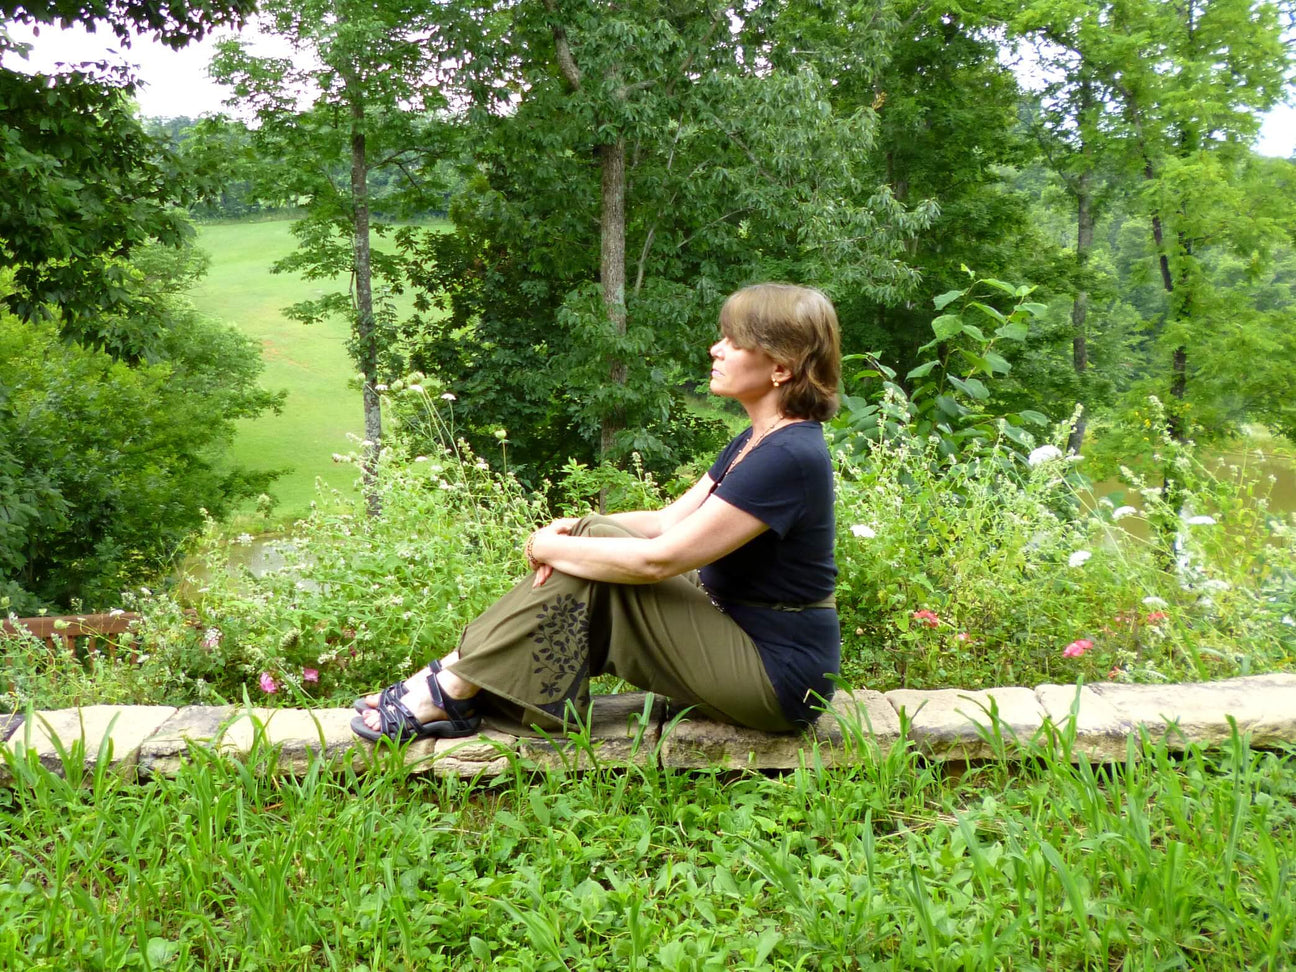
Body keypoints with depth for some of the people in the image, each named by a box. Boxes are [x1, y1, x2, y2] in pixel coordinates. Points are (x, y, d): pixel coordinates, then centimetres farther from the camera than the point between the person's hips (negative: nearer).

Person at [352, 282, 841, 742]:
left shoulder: (788, 457, -24)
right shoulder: (758, 440, 9)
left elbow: (659, 558, -25)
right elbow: (669, 522, 8)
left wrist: (549, 547, -12)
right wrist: (572, 528, -8)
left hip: (776, 677, -9)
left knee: (591, 559, -16)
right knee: (589, 541, -2)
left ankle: (448, 694, -7)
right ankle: (456, 683, 0)